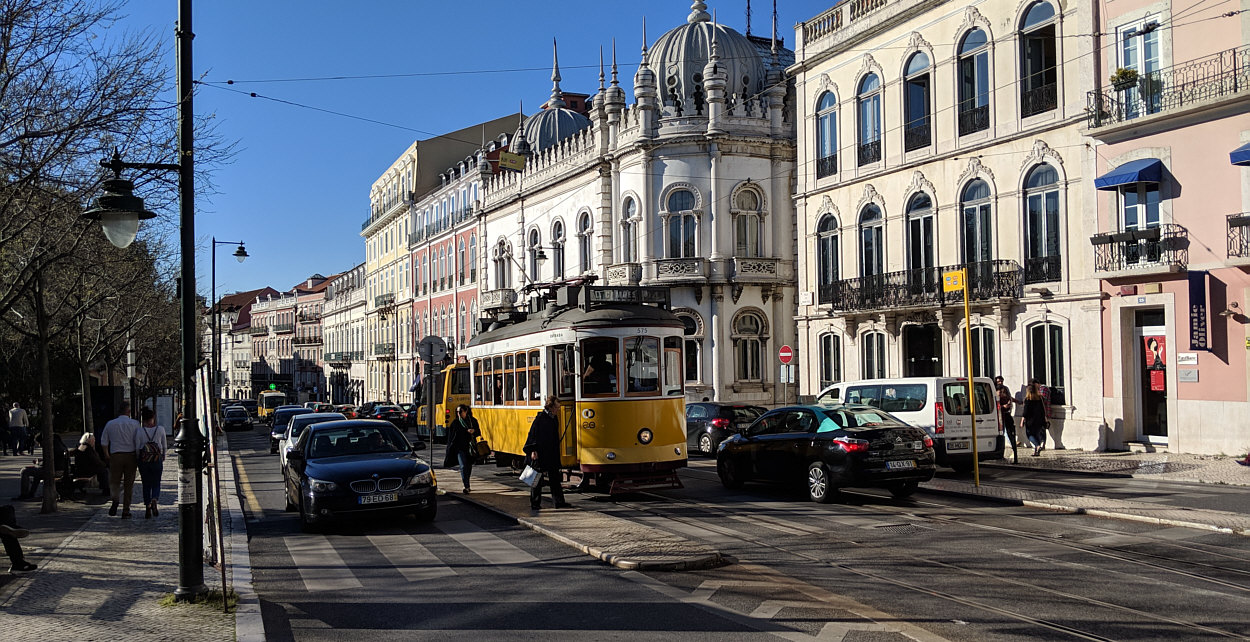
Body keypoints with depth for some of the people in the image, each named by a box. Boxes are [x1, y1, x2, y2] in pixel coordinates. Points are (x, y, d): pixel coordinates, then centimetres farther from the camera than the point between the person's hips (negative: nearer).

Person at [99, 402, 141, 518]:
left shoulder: (110, 424, 4)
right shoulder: (134, 424, -2)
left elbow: (104, 441, 9)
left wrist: (106, 455, 22)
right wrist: (138, 457, 5)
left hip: (115, 456, 1)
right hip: (131, 456, -1)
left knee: (114, 481, 12)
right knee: (128, 484, 7)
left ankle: (115, 499, -19)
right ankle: (126, 511, 8)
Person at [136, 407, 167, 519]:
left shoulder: (139, 431, -7)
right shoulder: (160, 429, -5)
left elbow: (137, 447, -5)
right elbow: (164, 446, 3)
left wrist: (138, 461, 9)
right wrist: (163, 458, 18)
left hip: (143, 460, 0)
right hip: (157, 460, 0)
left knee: (146, 485, 12)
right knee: (156, 483, 12)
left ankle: (148, 509, 11)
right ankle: (154, 500, -18)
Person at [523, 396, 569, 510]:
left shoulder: (554, 418, 11)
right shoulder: (540, 418, -14)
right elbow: (533, 435, -16)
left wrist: (556, 455, 21)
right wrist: (533, 451, -21)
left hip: (552, 455, 8)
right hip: (540, 455, -8)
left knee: (555, 478, 7)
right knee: (538, 479, 1)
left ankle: (559, 502, 10)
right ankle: (535, 503, 10)